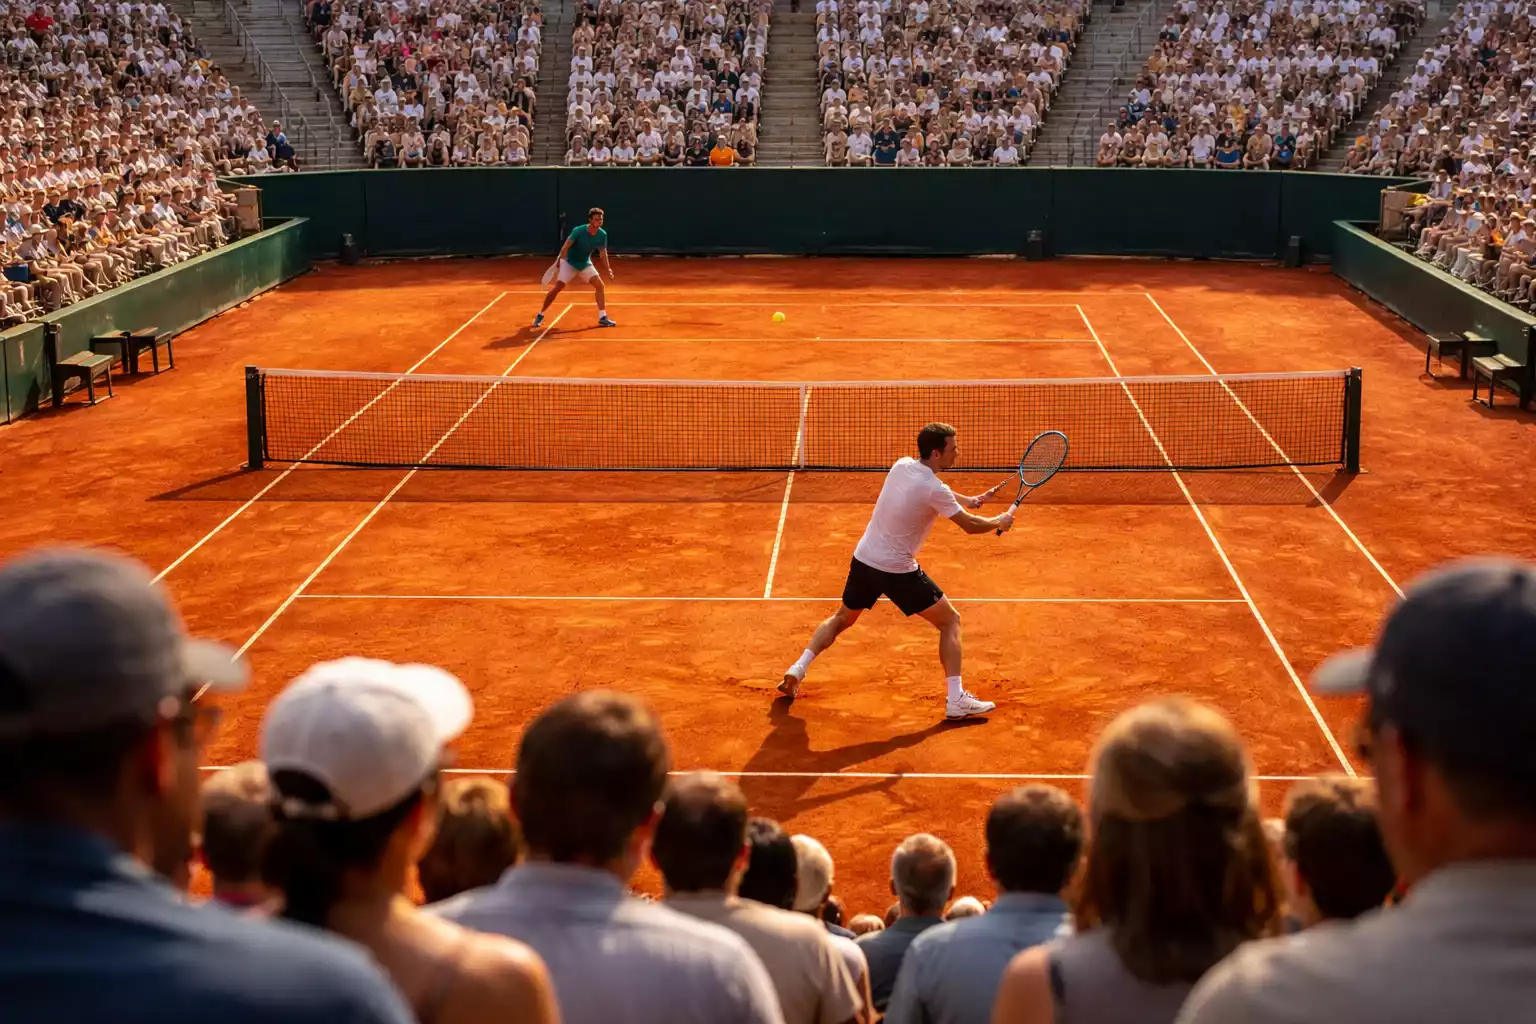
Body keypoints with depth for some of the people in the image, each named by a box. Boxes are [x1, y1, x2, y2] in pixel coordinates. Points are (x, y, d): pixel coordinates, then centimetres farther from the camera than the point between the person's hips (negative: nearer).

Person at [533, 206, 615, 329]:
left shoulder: (602, 235, -13)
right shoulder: (578, 231, -27)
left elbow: (603, 253, -4)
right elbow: (566, 247, -28)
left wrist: (608, 270, -11)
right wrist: (559, 260, -35)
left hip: (585, 263, 4)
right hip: (570, 262, -4)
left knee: (599, 285, -10)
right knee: (557, 287, -12)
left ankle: (602, 318, -4)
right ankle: (540, 315, 2)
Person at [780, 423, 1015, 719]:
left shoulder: (902, 465, 2)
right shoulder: (935, 490, -19)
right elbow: (970, 525, -9)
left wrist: (969, 500, 23)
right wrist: (1001, 522, 10)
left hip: (863, 559, 7)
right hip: (898, 571, -7)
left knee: (841, 619, 29)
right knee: (950, 621, 6)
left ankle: (797, 670, 19)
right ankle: (956, 699, -1)